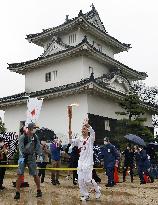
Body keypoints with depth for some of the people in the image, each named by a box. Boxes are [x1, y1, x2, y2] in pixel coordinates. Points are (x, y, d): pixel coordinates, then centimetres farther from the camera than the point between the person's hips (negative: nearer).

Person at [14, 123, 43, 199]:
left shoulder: (35, 137, 1)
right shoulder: (22, 137, -11)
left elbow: (38, 146, 3)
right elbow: (21, 147, -19)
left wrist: (40, 155, -8)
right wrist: (21, 157, -30)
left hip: (32, 158, 2)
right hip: (23, 157, -2)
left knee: (35, 175, 4)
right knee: (19, 175, -5)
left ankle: (39, 190, 20)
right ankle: (17, 192, 6)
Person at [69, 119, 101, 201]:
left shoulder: (90, 139, -3)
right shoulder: (79, 140, 12)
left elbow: (93, 132, -22)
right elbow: (71, 141, 0)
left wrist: (87, 124, -39)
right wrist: (70, 135, -20)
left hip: (88, 163, -6)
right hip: (80, 163, 6)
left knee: (87, 180, -9)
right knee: (80, 180, 5)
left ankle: (97, 189, 18)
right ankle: (85, 195, 20)